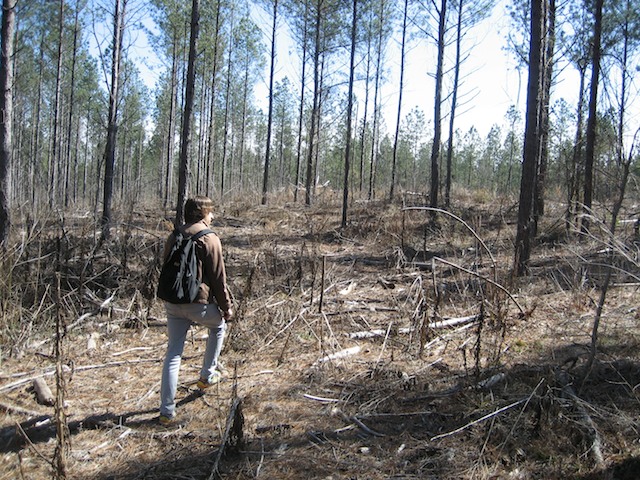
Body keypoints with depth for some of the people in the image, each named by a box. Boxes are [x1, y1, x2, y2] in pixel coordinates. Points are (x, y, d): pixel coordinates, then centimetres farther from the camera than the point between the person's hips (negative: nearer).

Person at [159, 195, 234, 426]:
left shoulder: (173, 238, 11)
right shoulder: (210, 240, -10)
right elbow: (218, 278, -9)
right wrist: (226, 307, 0)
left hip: (172, 303, 5)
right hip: (199, 303, -5)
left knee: (173, 354, 8)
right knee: (218, 326, 27)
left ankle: (167, 411, 7)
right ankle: (207, 376, 32)